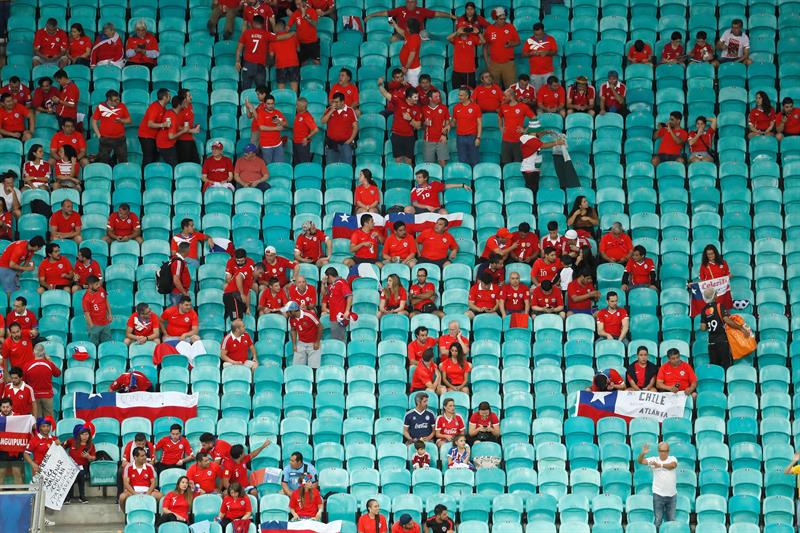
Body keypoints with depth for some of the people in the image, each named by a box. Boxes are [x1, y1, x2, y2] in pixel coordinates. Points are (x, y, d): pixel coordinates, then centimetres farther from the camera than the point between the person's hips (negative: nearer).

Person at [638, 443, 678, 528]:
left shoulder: (672, 459, 0)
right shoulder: (654, 460, 0)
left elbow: (673, 465, -22)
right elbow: (640, 461, -9)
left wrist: (660, 465, -33)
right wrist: (643, 453, -30)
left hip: (672, 494, 2)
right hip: (658, 494, -2)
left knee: (671, 520, 12)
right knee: (657, 520, -2)